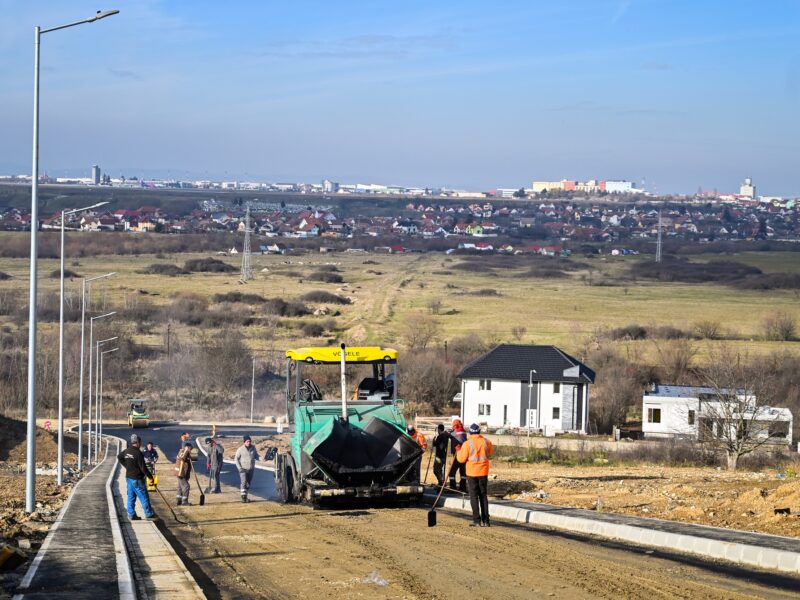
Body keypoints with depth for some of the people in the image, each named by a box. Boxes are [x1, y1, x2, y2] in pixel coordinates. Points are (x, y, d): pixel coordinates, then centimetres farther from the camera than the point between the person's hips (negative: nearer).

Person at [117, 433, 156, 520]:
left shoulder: (126, 451, 3)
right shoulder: (138, 453, -21)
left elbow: (119, 457, 23)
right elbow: (143, 467, -20)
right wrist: (149, 477, -9)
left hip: (129, 477, 8)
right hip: (137, 479, -8)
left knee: (131, 497, 12)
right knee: (143, 496, 3)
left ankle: (131, 514, 14)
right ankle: (148, 513, 9)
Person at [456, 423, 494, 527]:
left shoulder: (467, 444, -13)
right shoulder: (486, 442, -1)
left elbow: (462, 459, -9)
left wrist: (459, 451, 9)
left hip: (472, 473, -3)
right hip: (483, 472, 3)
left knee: (474, 496, 2)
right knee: (483, 496, 11)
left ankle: (477, 520, -2)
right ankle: (485, 521, 10)